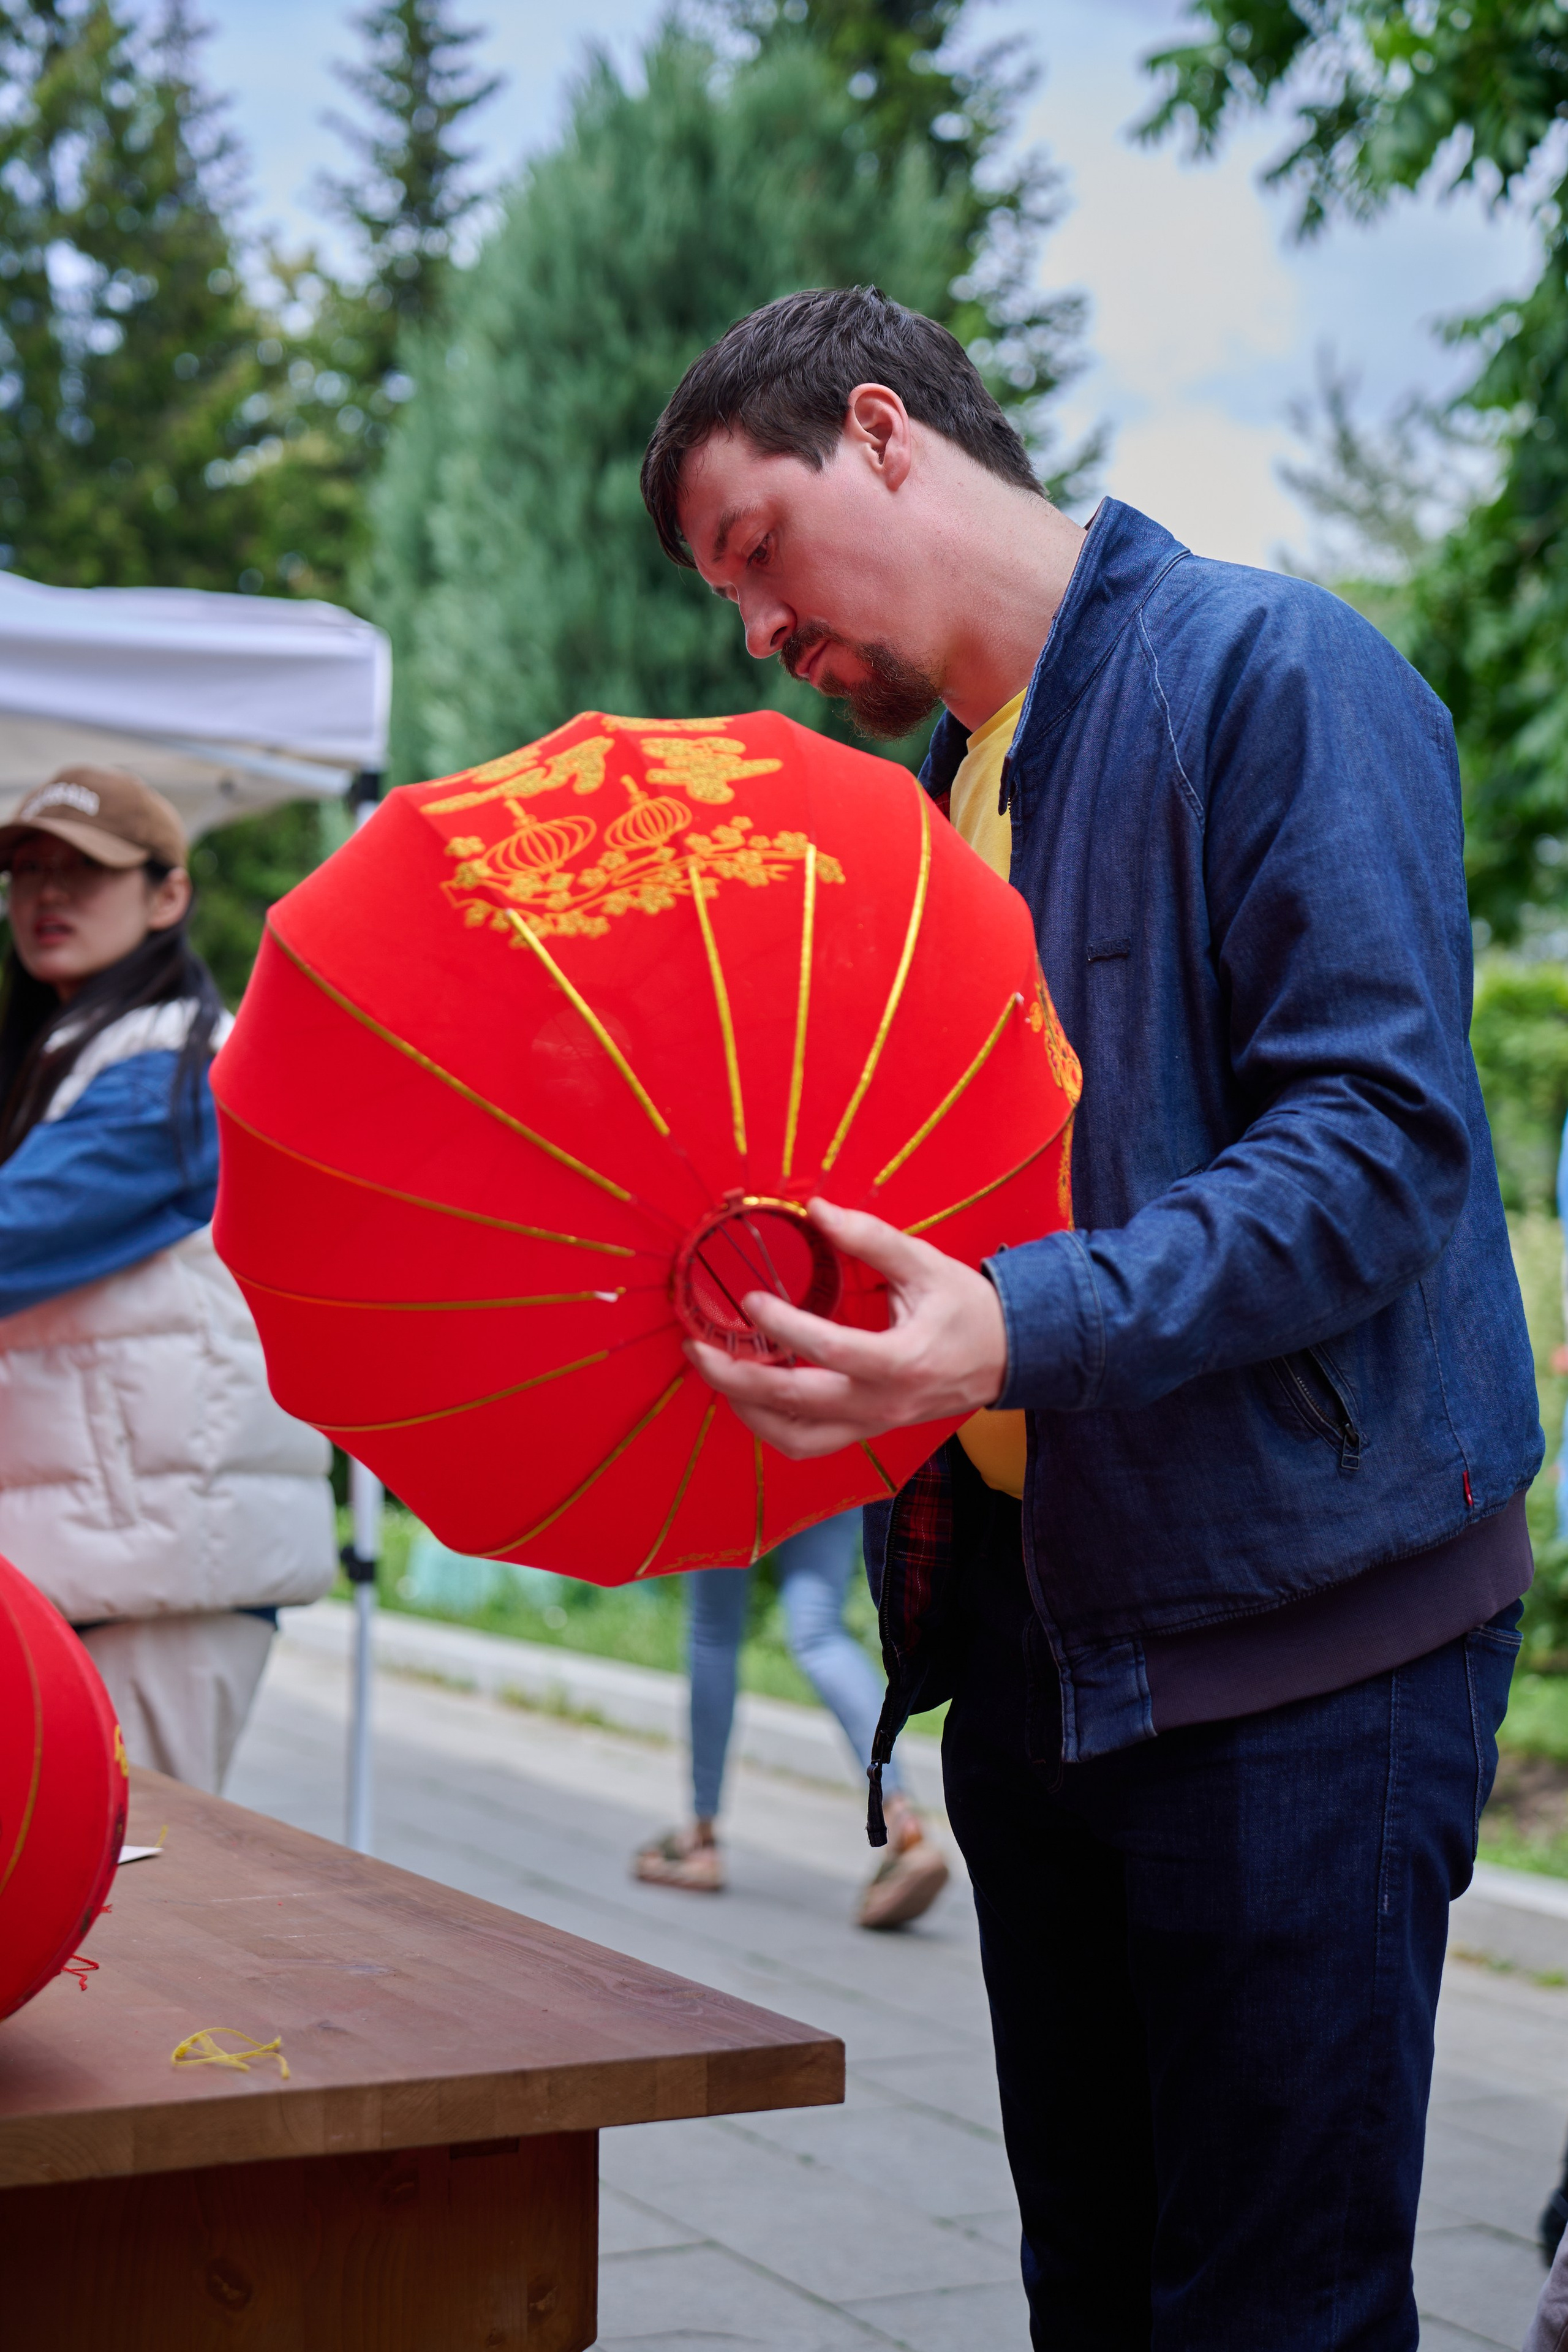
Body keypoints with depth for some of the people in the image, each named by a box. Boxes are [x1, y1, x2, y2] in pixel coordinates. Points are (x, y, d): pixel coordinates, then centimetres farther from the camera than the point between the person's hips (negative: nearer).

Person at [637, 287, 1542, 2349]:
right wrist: (814, 1332, 3)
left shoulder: (1276, 674, -8)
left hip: (1289, 1630, -8)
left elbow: (1379, 1133, -19)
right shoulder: (949, 793, 17)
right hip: (1033, 1631, 8)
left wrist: (1021, 1329, -30)